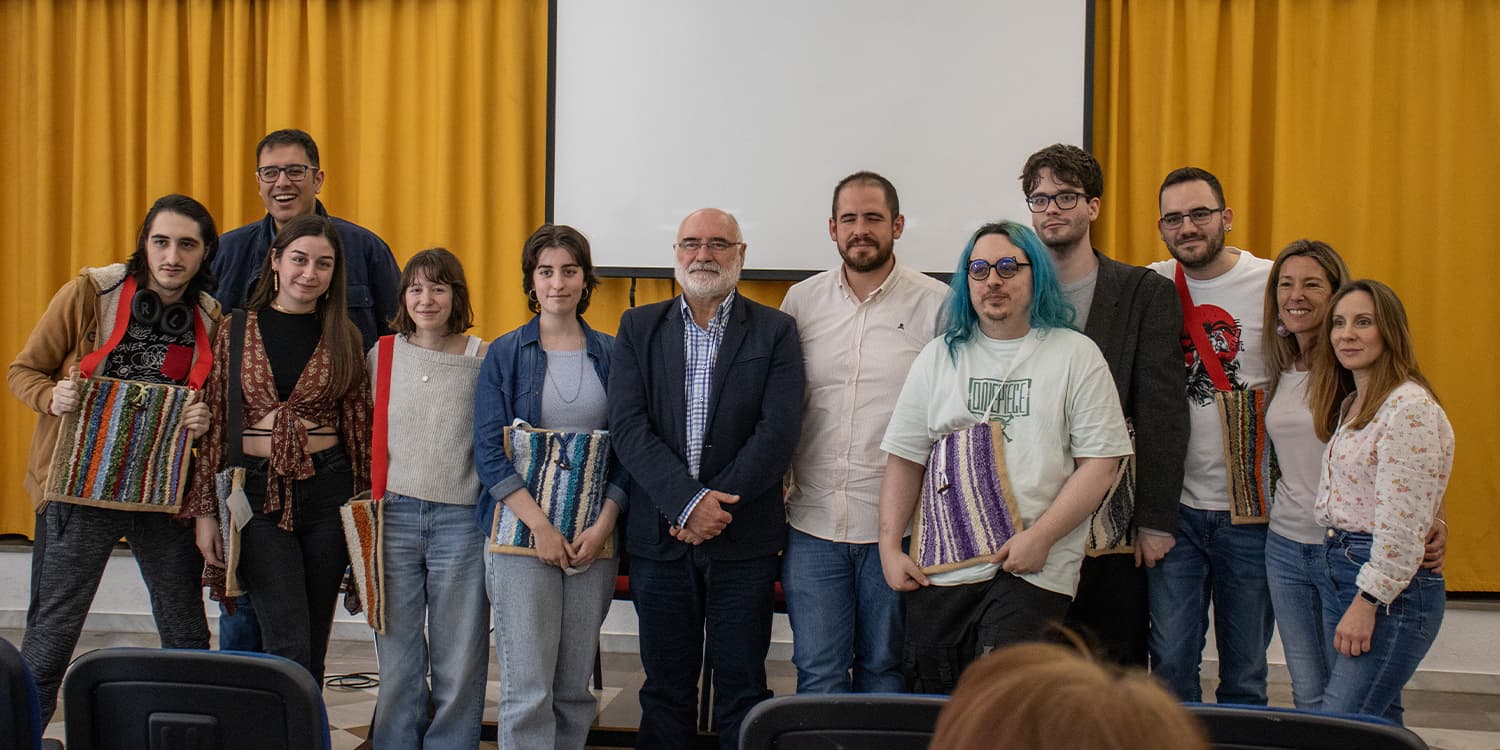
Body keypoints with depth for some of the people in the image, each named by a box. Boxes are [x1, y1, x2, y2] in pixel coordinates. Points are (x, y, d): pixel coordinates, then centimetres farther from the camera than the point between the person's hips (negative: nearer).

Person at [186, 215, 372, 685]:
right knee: (289, 645, -10)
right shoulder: (235, 331, 3)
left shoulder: (343, 337, 7)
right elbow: (212, 424, 3)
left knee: (313, 644, 8)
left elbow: (359, 426, 9)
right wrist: (205, 511, -1)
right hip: (258, 488, -2)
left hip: (327, 489, 2)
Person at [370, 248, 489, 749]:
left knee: (459, 664, 4)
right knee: (397, 660, 7)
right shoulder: (381, 355, 7)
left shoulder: (483, 360, 0)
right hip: (394, 515, 2)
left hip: (461, 519, -2)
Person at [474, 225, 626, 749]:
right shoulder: (505, 354, 3)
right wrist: (542, 527, -13)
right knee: (528, 688, -6)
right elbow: (489, 452, -3)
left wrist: (603, 525, -6)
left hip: (594, 537, 2)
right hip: (522, 530, -2)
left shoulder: (611, 354, 8)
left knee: (575, 684, 7)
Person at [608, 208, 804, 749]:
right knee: (664, 688, 11)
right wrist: (688, 502, -16)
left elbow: (779, 431, -8)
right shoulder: (639, 328, 6)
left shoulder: (775, 331, 2)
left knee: (742, 688, 6)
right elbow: (628, 426, -5)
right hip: (658, 536, 2)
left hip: (744, 538, -1)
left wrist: (718, 505, -15)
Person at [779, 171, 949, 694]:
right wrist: (777, 484, 5)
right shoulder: (801, 301, 7)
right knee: (818, 674, 6)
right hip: (812, 521, 2)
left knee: (884, 669, 11)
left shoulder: (936, 304, -1)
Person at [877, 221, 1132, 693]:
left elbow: (1100, 461, -2)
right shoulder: (938, 357, 14)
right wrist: (890, 548, 3)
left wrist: (1040, 538, -11)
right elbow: (905, 459, 12)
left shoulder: (1075, 354, 4)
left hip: (1035, 570, -3)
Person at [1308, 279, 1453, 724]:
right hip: (1338, 568, 9)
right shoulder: (1351, 404, 15)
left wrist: (1367, 603, -19)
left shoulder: (1409, 407, -15)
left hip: (1391, 586, -9)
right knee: (1379, 726, 14)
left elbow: (1402, 524, -20)